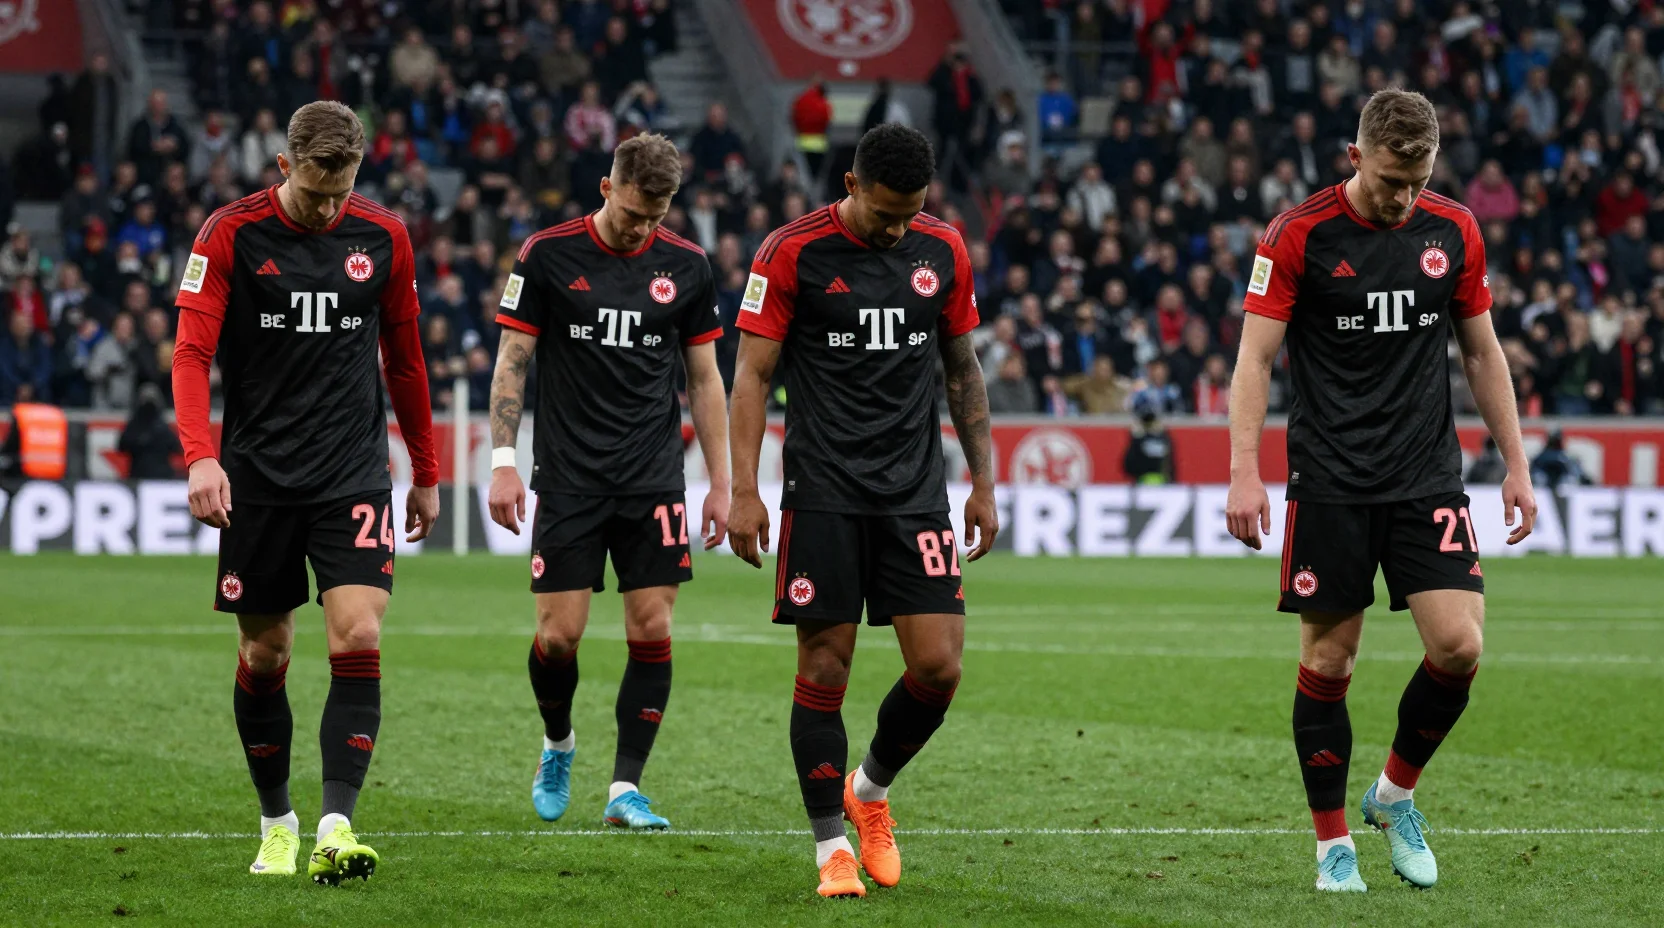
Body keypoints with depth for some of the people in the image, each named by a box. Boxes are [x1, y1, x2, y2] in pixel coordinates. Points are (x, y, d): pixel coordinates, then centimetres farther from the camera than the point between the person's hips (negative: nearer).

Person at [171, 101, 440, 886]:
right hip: (257, 475, -1)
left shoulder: (382, 238, 2)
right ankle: (276, 822, 22)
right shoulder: (231, 234, -6)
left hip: (353, 472, 1)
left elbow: (404, 359, 13)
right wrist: (201, 456, -26)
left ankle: (336, 827, -18)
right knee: (264, 654, 6)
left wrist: (426, 474, 16)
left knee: (358, 638, -14)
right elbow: (192, 351, -11)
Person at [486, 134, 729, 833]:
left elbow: (704, 377, 11)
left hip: (654, 479, 2)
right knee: (558, 634, -4)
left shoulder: (686, 266, 4)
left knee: (652, 630, -5)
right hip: (568, 478, -2)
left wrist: (719, 482, 7)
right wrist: (503, 461, -7)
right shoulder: (547, 255, -3)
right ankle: (557, 744, 25)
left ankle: (625, 788, 2)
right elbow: (512, 361, 1)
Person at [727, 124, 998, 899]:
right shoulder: (793, 253, -6)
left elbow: (963, 370, 15)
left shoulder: (942, 250, 6)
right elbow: (751, 374, -3)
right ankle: (832, 844, 9)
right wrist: (744, 491, -9)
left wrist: (983, 482, 13)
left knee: (938, 666, -5)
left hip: (916, 489, 3)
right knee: (824, 668, -3)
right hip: (823, 493, -3)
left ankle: (870, 790, 21)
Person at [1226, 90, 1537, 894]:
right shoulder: (1299, 234, -7)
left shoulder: (1453, 232, 4)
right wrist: (1244, 471, -15)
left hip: (1428, 478, 3)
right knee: (1327, 660, 0)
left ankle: (1395, 793, 15)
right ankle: (1333, 844, 13)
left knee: (1459, 646, -9)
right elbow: (1255, 355, -6)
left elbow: (1483, 351, 13)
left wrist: (1515, 464, 10)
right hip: (1329, 484, -3)